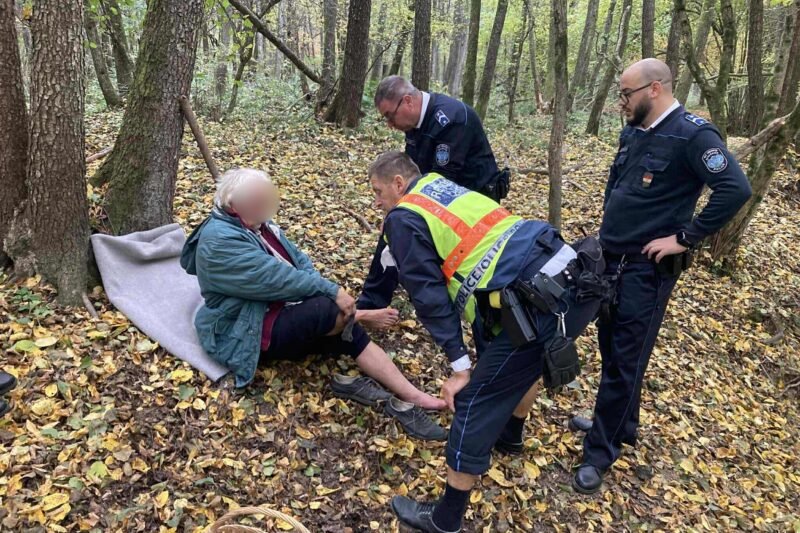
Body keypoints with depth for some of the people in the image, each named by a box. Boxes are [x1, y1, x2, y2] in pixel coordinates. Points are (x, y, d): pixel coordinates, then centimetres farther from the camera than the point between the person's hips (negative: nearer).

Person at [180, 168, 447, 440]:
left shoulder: (254, 223, 7)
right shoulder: (219, 241, -21)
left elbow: (297, 259, 2)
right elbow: (277, 277, -27)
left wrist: (324, 290, -15)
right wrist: (332, 291, -25)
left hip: (282, 310, 8)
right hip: (247, 334, -8)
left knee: (350, 331, -15)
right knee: (328, 309, -30)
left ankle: (411, 396, -16)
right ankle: (360, 314, 3)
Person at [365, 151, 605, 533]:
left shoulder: (403, 219, 2)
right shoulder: (448, 187, 24)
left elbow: (429, 293, -4)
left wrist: (459, 366, -2)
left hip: (540, 304, -9)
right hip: (578, 280, 9)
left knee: (476, 402, 4)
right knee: (525, 362, 34)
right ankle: (510, 436, 58)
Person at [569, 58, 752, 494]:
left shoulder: (692, 134, -15)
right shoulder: (633, 133, 10)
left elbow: (735, 189, -24)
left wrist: (685, 237, -21)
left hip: (647, 267, -8)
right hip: (611, 259, 8)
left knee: (624, 360, 0)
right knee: (610, 347, 18)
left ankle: (600, 453, 12)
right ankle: (619, 425, 37)